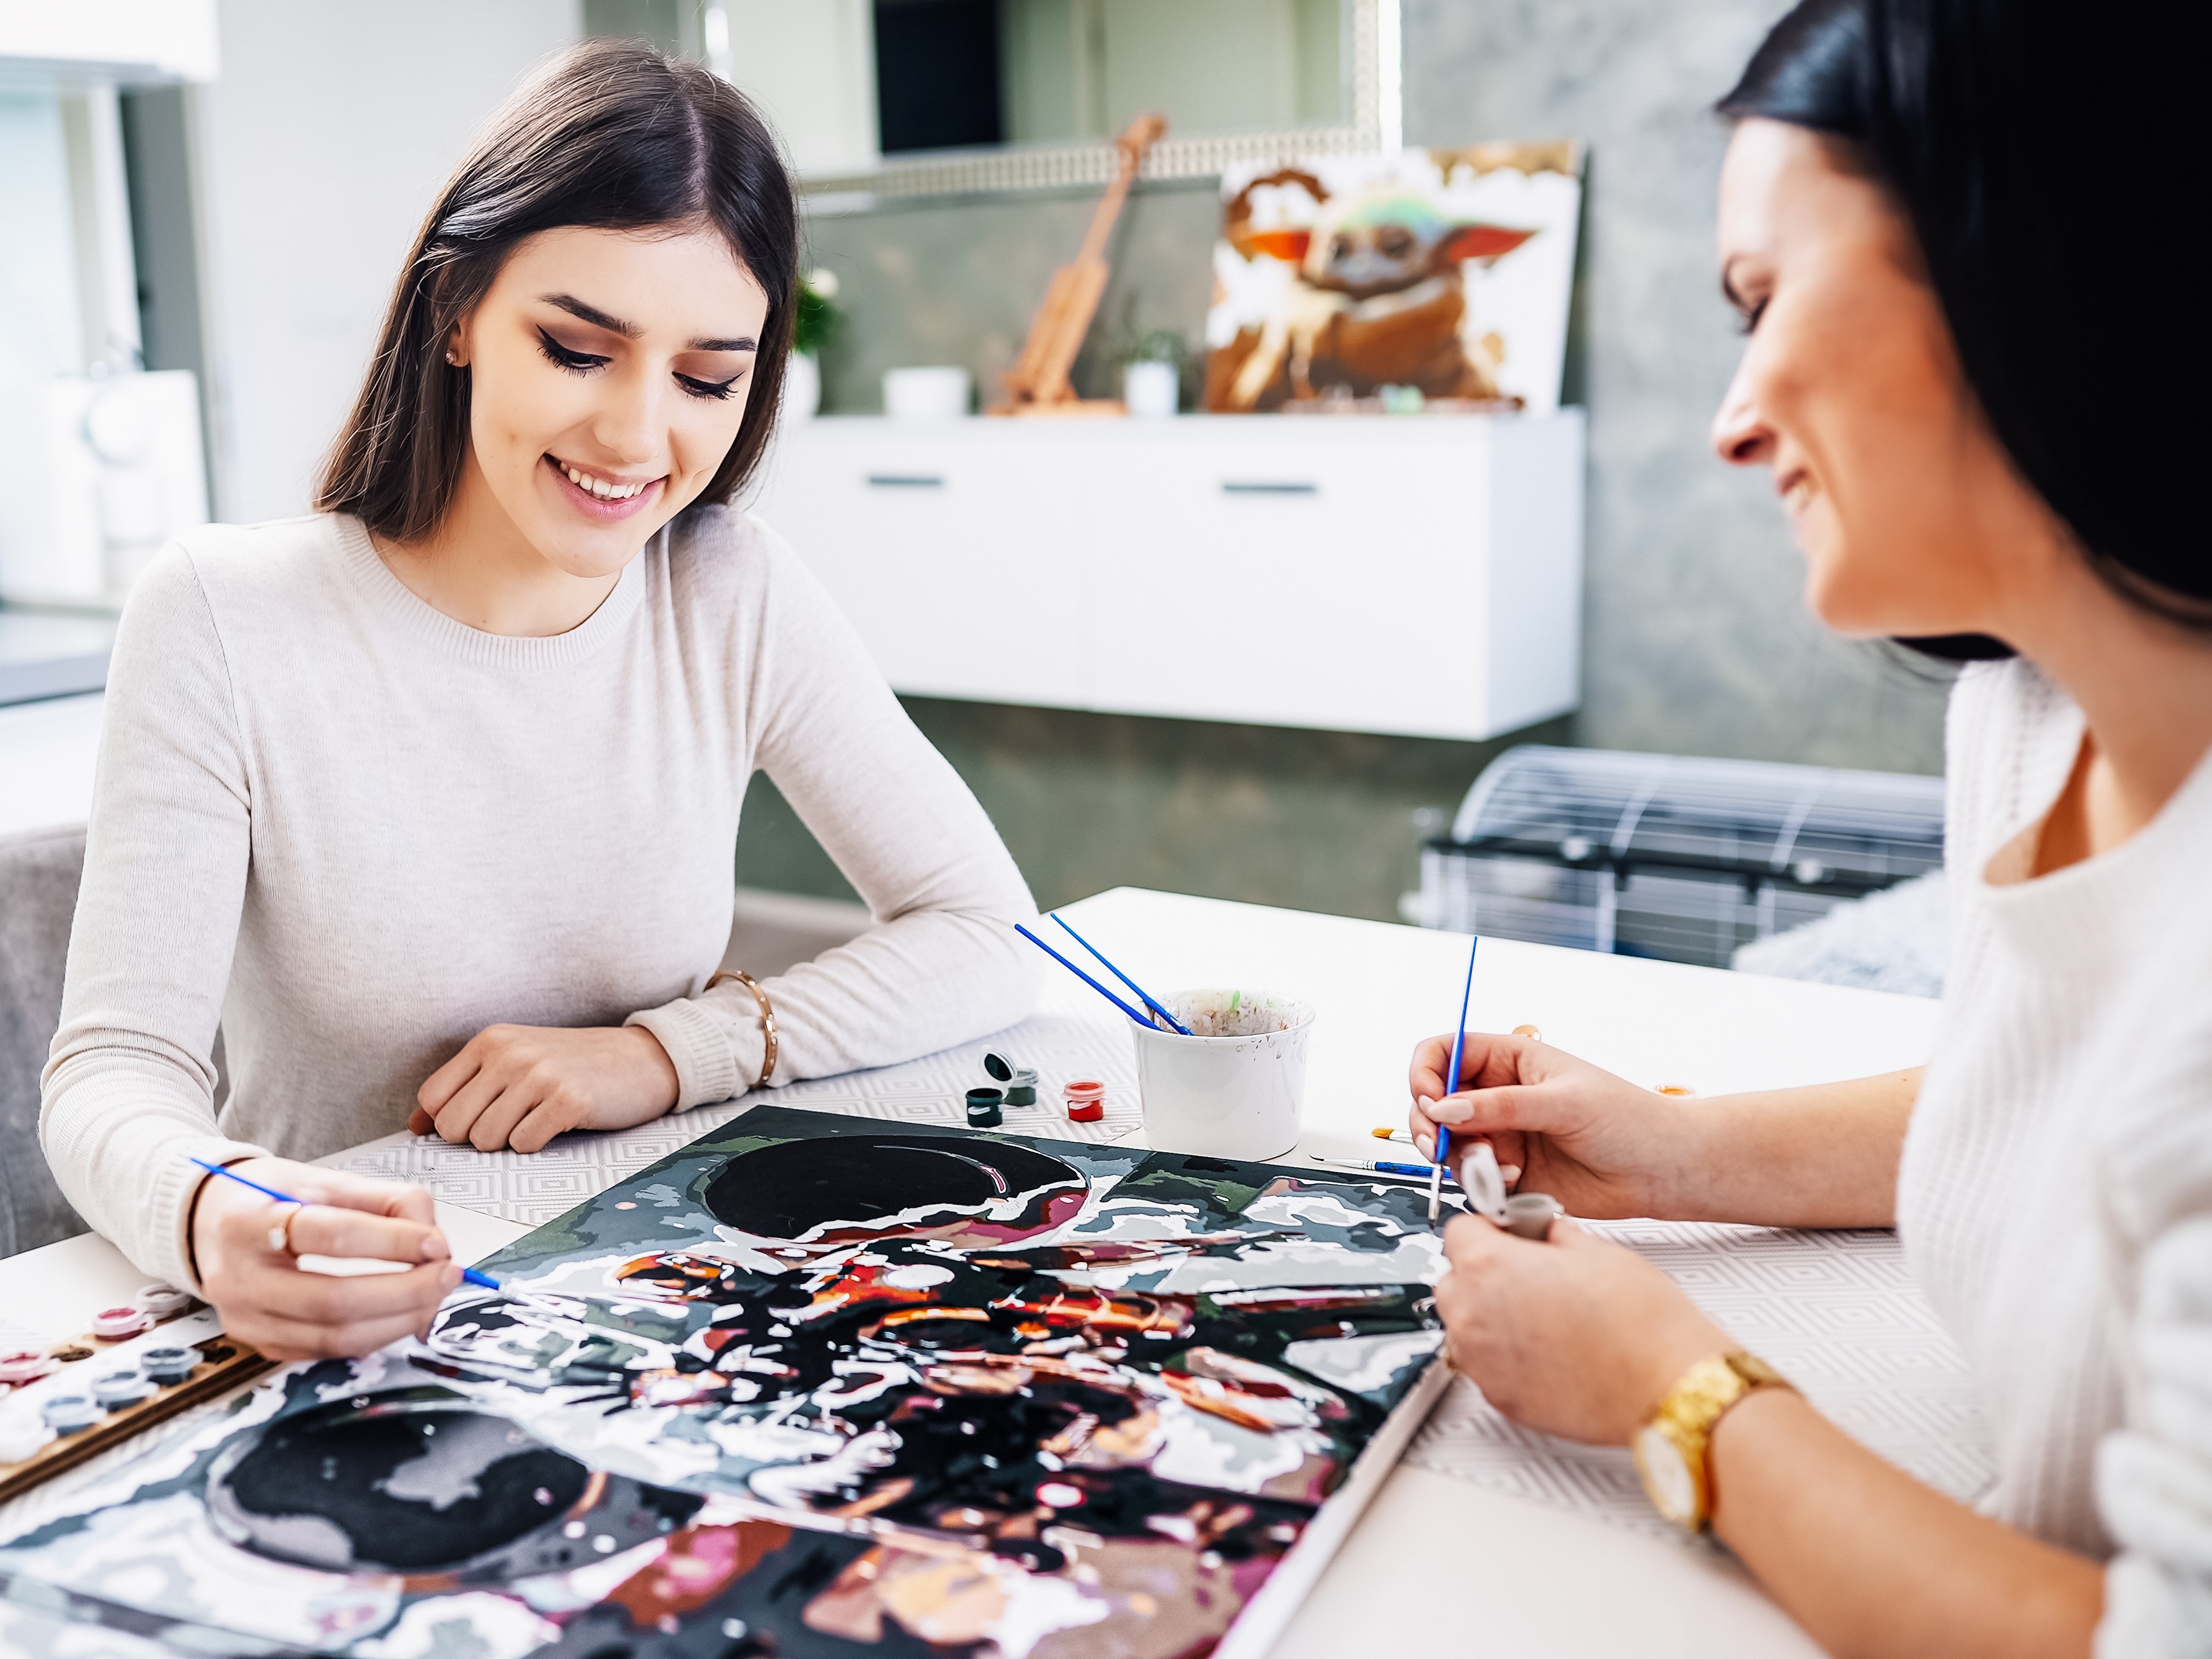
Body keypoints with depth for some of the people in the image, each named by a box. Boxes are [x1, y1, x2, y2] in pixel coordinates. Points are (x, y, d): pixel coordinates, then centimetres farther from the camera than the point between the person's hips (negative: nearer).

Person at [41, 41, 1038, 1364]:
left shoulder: (740, 601, -4)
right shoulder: (223, 624, -11)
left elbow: (989, 934, -4)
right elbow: (118, 1066, -13)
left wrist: (670, 1050, -16)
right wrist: (205, 1213, -36)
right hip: (332, 1352, 1)